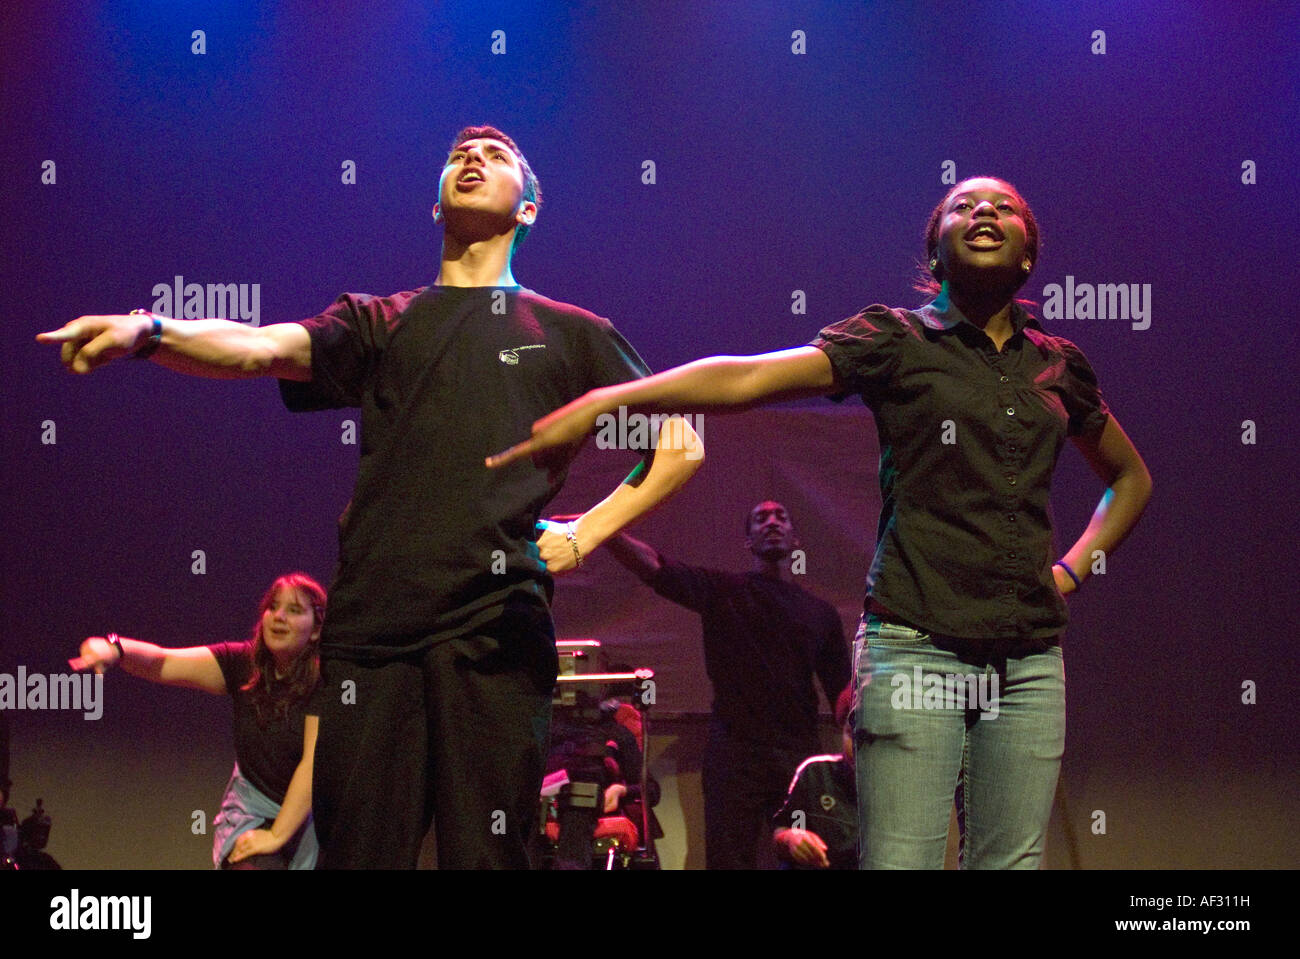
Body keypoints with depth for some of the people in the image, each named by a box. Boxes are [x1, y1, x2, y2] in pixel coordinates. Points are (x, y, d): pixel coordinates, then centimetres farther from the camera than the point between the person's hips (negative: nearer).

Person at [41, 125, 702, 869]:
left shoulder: (572, 334, 20)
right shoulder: (378, 324, 21)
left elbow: (681, 448, 18)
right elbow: (258, 347, 3)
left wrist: (582, 537, 4)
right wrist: (149, 331, -18)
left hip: (496, 621, -1)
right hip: (371, 619, 1)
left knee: (484, 852, -7)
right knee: (360, 850, -3)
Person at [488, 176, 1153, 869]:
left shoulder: (1058, 365, 16)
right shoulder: (895, 342, 4)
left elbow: (1131, 479, 32)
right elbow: (746, 377, -10)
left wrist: (1073, 568, 14)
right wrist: (603, 401, -23)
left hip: (1029, 662, 4)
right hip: (916, 647, -4)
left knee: (1009, 862, 1)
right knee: (900, 863, -12)